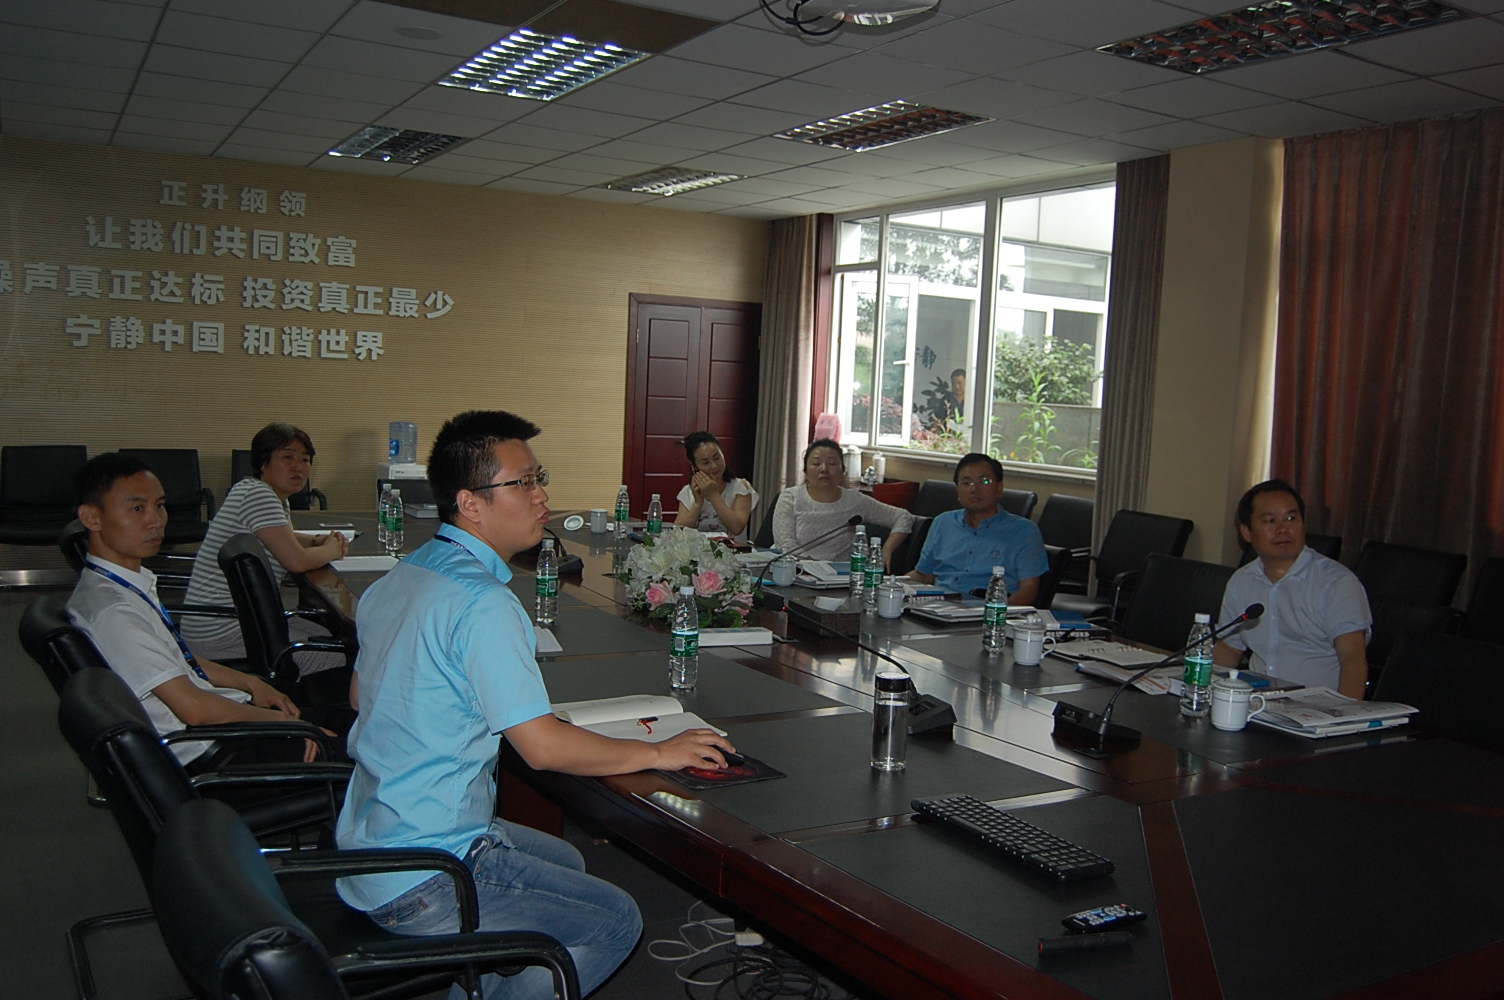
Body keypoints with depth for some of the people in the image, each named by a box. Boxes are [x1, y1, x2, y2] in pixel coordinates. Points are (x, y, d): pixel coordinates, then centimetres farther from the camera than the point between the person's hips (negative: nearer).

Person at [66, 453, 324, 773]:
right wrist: (279, 720, -12)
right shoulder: (112, 611, -23)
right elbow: (194, 708, -22)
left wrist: (250, 684, 11)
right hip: (211, 756, -10)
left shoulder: (133, 581, 7)